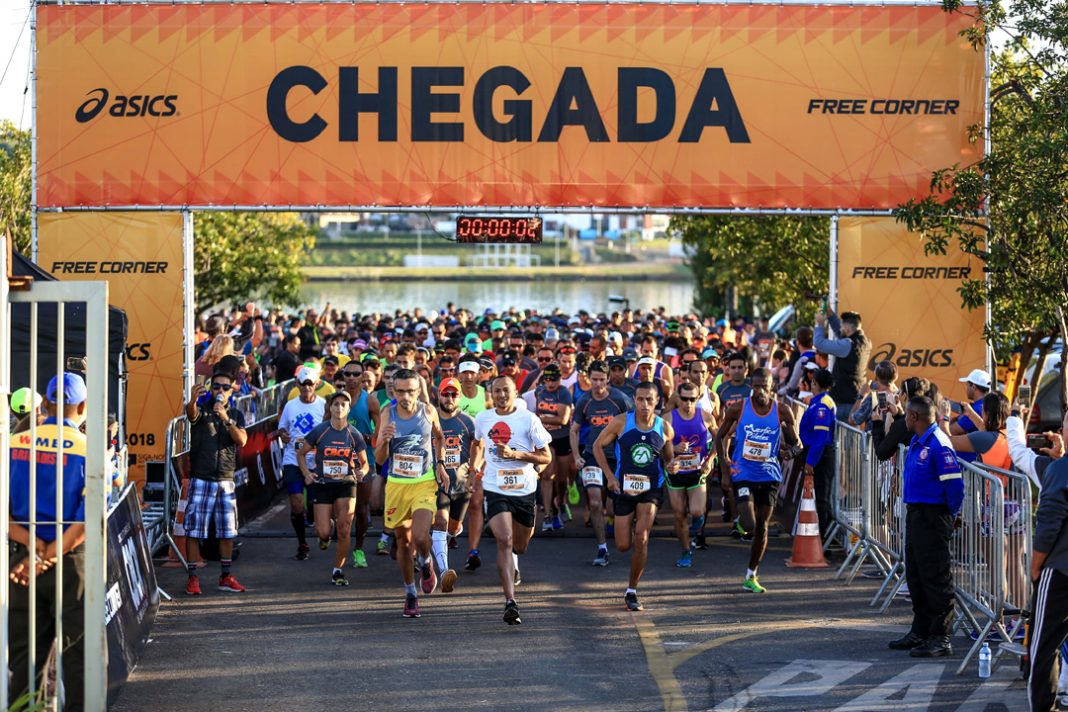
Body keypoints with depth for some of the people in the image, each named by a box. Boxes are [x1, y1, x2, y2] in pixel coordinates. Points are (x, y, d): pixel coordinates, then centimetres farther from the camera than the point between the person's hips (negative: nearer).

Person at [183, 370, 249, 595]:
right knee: (194, 530, -5)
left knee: (227, 531, 8)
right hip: (200, 478, -4)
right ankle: (192, 578, -3)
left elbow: (242, 441, -5)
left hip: (226, 479, 4)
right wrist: (192, 401, -50)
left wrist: (226, 419, -19)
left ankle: (225, 577, 18)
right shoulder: (202, 409, 0)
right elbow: (192, 414, -26)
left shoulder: (236, 414, 11)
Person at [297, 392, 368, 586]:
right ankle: (323, 537, 34)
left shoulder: (354, 434, -1)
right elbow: (301, 453, 7)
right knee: (323, 532, -6)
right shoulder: (319, 431, -4)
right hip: (322, 484, 0)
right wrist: (306, 473, -9)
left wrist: (362, 471, -16)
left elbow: (364, 462, 7)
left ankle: (337, 570, 7)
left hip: (346, 484, 0)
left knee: (344, 530, -9)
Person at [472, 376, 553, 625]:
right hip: (495, 490, 0)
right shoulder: (482, 419, 2)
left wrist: (515, 454, -21)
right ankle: (510, 602, -25)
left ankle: (512, 560, 58)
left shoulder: (528, 419, -8)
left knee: (520, 544, 17)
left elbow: (546, 457, -8)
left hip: (525, 490, 0)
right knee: (504, 540, -19)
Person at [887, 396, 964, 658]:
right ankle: (920, 631, 26)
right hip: (915, 513, 10)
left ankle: (941, 638, -3)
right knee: (915, 575, 16)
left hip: (932, 516, -10)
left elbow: (954, 483, -21)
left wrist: (951, 514, -10)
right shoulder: (917, 442, 12)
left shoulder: (938, 444, -18)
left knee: (935, 577, -6)